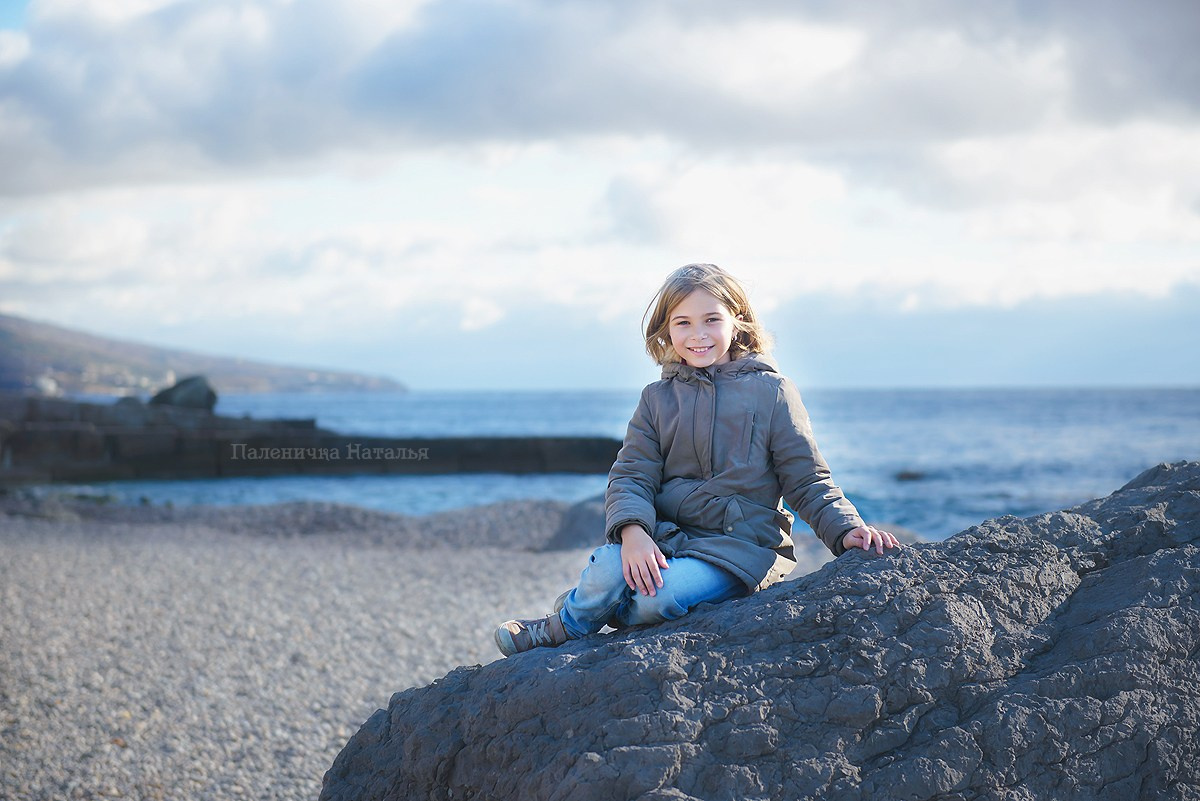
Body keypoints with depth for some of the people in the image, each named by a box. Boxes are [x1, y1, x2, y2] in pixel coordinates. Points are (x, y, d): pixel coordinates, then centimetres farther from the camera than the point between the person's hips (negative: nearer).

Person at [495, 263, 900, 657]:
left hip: (741, 544, -2)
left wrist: (846, 531, -15)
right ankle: (575, 609, -1)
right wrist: (632, 531, -19)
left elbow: (807, 481, 4)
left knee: (661, 595, -32)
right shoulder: (657, 399, 12)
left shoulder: (771, 392, 4)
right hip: (665, 535, 3)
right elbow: (631, 477, 3)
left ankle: (566, 626, -7)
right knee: (609, 568, -32)